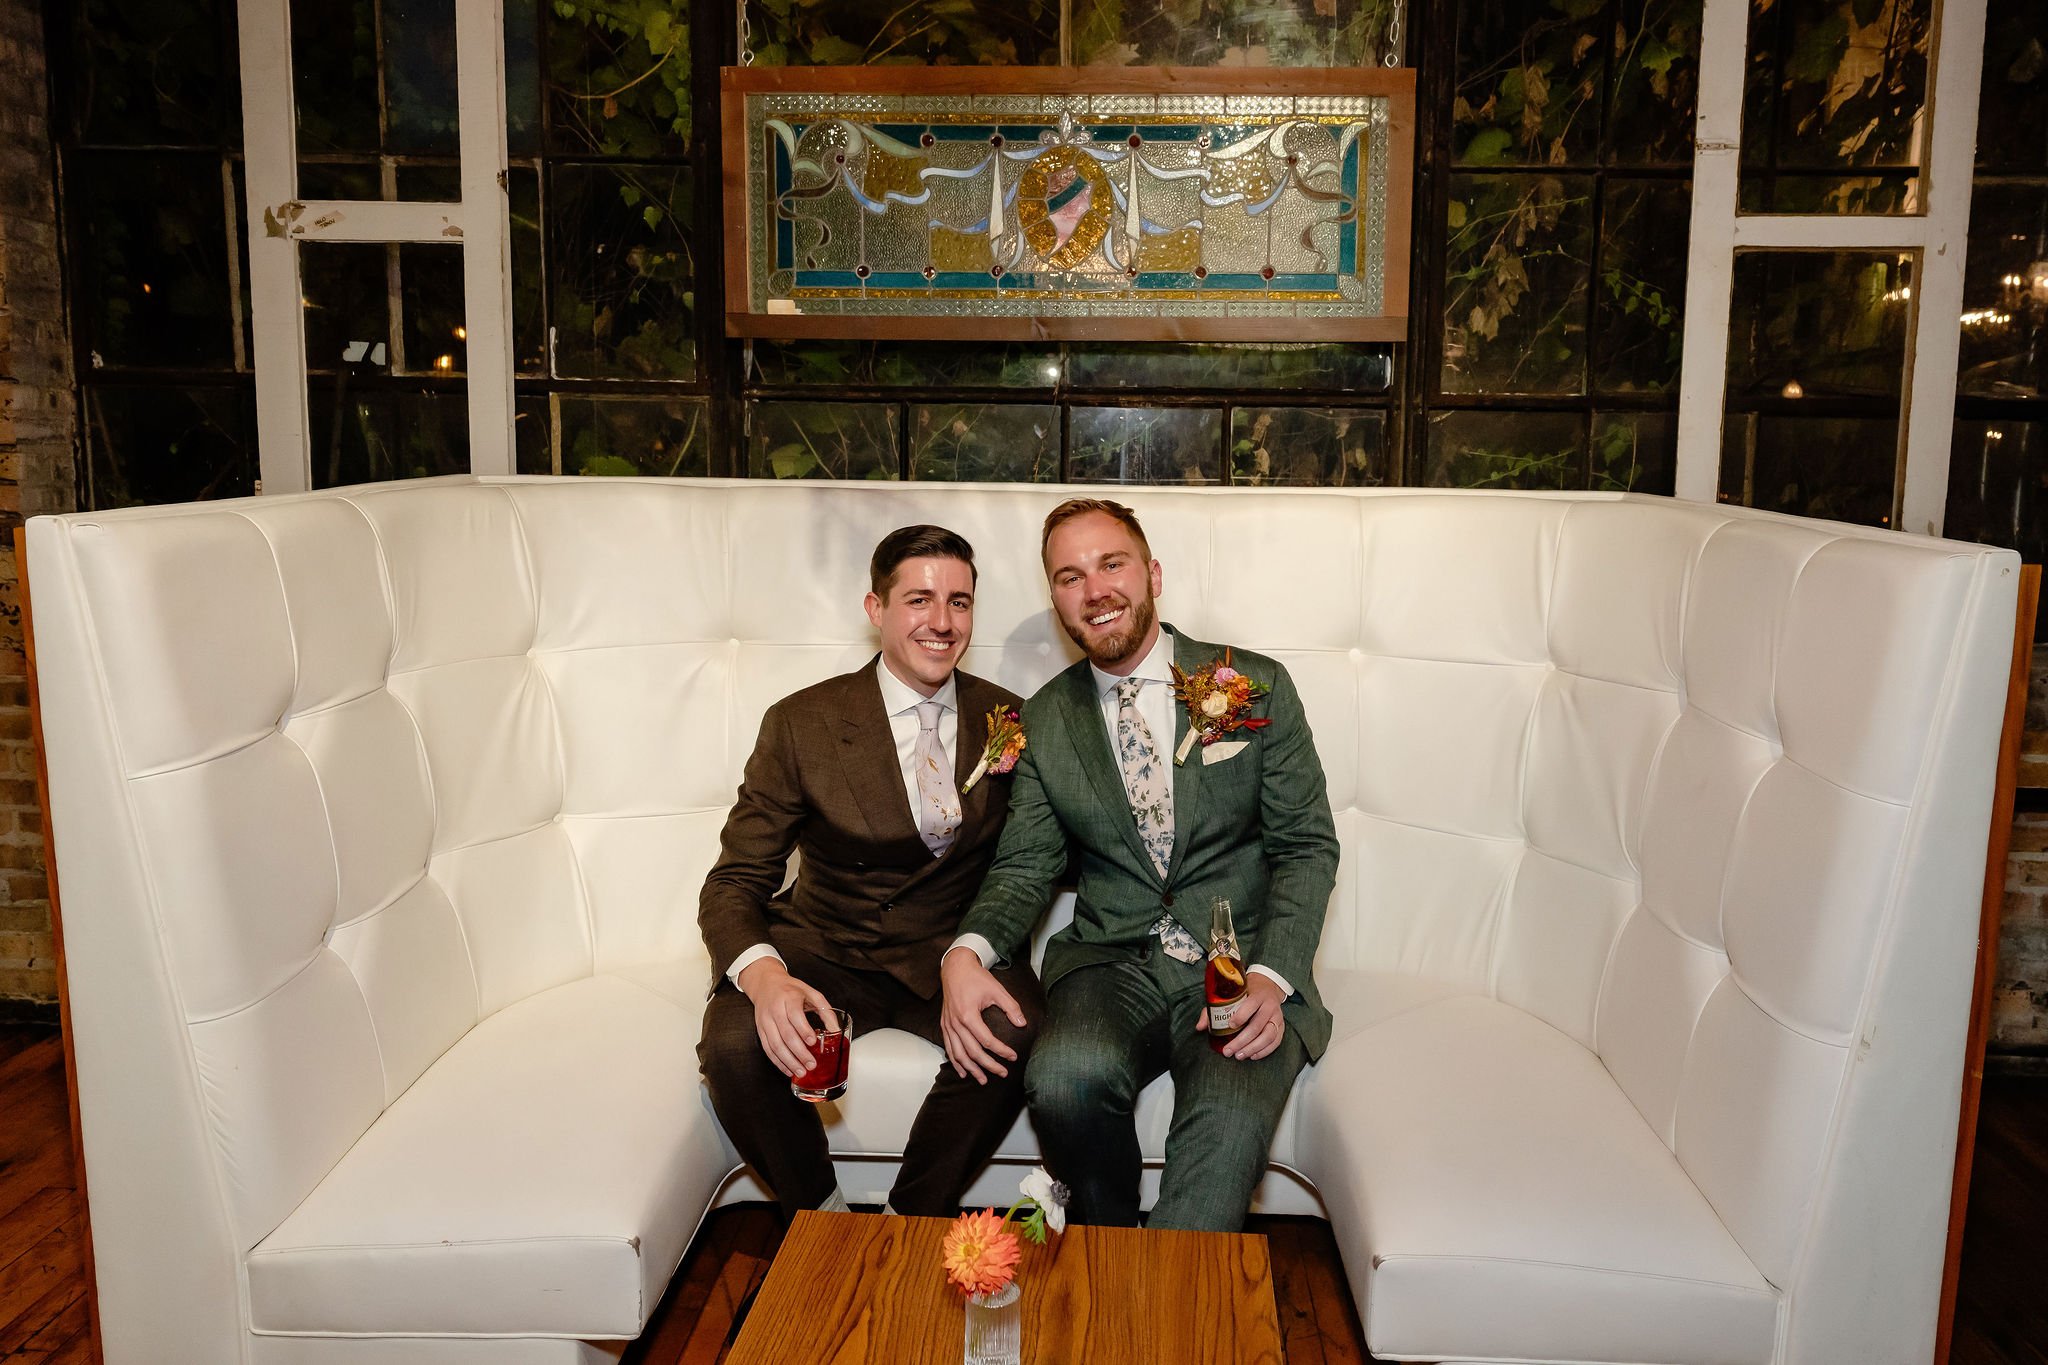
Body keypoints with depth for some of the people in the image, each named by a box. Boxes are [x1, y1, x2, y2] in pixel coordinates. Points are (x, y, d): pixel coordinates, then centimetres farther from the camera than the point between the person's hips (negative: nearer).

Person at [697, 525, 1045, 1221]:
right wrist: (763, 975, -29)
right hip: (824, 949, -1)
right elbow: (733, 884, -6)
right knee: (734, 1045, -29)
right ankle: (821, 1219, 0)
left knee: (1018, 1031, -30)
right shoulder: (802, 724, -4)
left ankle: (908, 1227, -6)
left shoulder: (1007, 721, 3)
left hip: (950, 952, 1)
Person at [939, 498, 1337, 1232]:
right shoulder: (1045, 719, 11)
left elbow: (1307, 846, 2)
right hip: (1112, 964, 2)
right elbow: (1025, 865, 7)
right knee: (1068, 1077, -30)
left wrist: (1271, 977, -14)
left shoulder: (1256, 685, 4)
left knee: (1231, 1113, -33)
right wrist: (969, 949, -15)